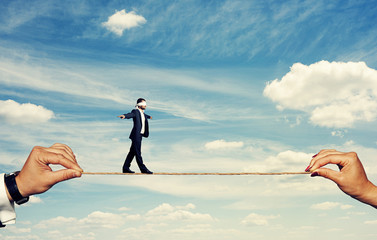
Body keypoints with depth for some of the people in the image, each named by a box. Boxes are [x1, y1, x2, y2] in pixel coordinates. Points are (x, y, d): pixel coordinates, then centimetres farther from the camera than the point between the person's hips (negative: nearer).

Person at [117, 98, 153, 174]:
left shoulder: (142, 113, 19)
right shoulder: (135, 111, -8)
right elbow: (130, 114, -29)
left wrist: (149, 116, 66)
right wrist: (124, 116, -52)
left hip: (140, 135, 9)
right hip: (136, 135, -9)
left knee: (132, 152, 9)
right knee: (137, 153, -5)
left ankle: (126, 168, 14)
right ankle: (143, 169, -4)